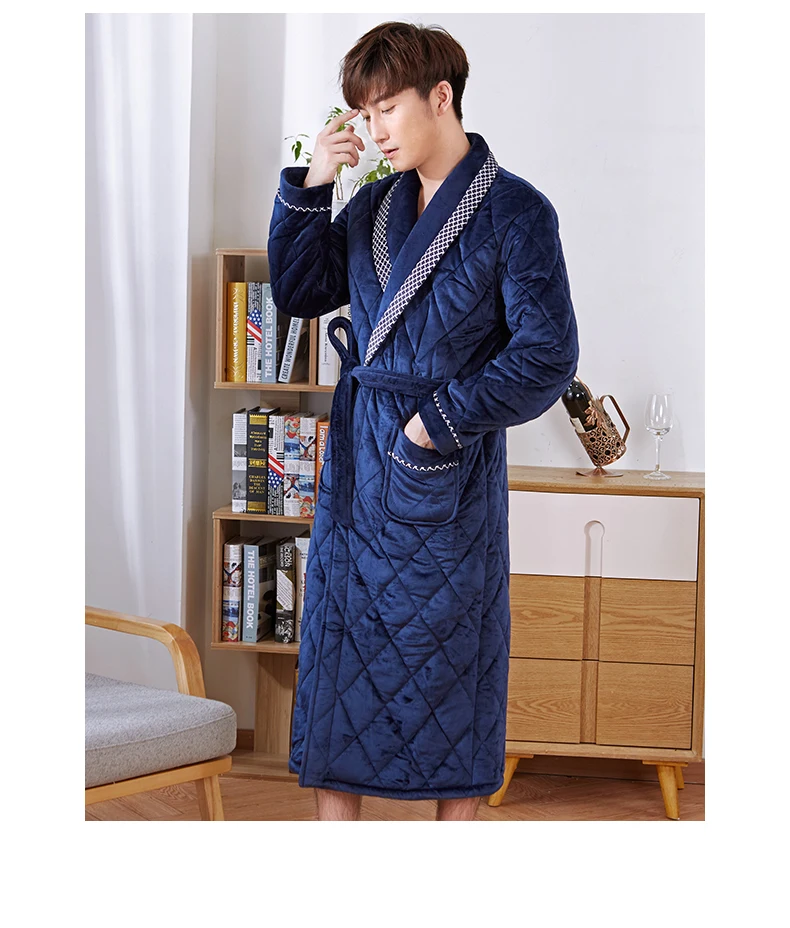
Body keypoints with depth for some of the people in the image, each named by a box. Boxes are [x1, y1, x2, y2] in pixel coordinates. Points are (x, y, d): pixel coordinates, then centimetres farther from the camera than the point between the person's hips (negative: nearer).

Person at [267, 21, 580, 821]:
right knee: (338, 646, 7)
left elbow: (547, 358, -12)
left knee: (449, 660, 5)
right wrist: (307, 188, -1)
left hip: (449, 470, -5)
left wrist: (436, 422, -14)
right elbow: (296, 292, 10)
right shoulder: (374, 204, 10)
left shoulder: (515, 211, -8)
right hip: (357, 466, 6)